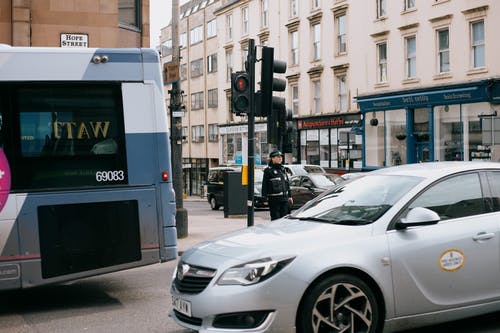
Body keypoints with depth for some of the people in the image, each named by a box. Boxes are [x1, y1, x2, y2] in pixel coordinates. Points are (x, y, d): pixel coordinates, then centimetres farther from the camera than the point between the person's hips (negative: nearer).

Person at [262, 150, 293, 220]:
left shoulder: (282, 169, 14)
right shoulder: (268, 170, -6)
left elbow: (287, 183, 20)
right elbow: (264, 186, -8)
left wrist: (289, 196, 17)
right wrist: (265, 199, -13)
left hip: (284, 198, 6)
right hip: (274, 199, -6)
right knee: (275, 219, -4)